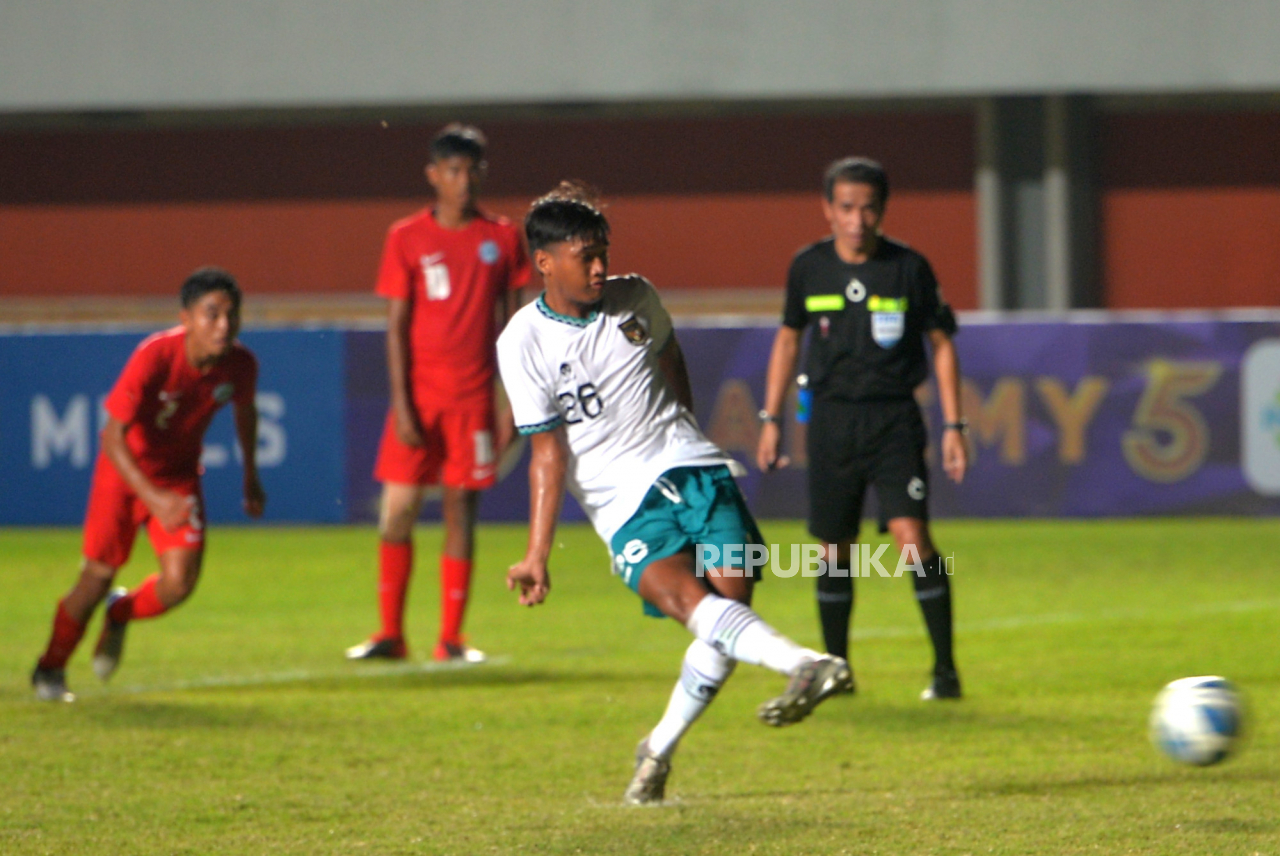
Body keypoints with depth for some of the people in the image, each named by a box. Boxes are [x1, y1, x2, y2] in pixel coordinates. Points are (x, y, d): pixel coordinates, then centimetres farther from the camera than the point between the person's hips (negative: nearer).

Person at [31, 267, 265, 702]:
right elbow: (112, 437, -32)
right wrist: (152, 497, -43)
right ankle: (50, 669, 23)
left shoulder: (240, 365, -18)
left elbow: (245, 412, 8)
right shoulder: (154, 357, -32)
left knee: (179, 583, -14)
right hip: (125, 470, -3)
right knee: (97, 576, -2)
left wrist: (251, 479, 16)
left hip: (179, 473, 3)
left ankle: (120, 614, 21)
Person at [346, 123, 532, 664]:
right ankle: (390, 634, 4)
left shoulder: (501, 239, 5)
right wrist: (401, 405, -8)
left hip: (474, 400, 1)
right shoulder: (407, 239, 1)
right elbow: (396, 327, -1)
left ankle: (451, 639, 6)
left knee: (461, 511, 1)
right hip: (419, 396, -1)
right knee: (398, 510, -4)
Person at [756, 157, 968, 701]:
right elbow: (788, 338, 16)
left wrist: (953, 426, 0)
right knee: (834, 551, 6)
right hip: (831, 419, 3)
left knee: (911, 536, -16)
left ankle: (945, 670, -9)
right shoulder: (809, 267, 2)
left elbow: (941, 344, 4)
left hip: (894, 417, -3)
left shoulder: (908, 268, -5)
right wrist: (771, 418, 13)